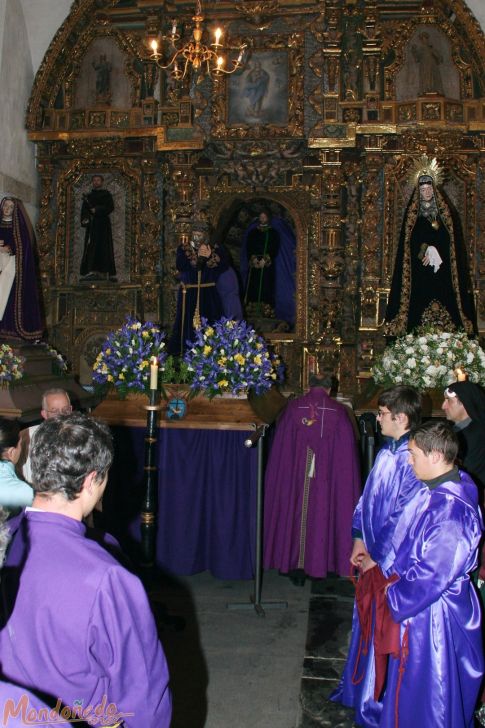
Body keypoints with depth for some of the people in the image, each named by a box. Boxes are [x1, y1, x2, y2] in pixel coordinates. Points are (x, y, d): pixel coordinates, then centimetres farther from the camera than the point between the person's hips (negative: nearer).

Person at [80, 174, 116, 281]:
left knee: (103, 247, -8)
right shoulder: (88, 196, 17)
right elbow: (84, 210, 9)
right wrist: (84, 219, -10)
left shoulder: (107, 194, 6)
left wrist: (97, 210, -15)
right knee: (90, 247, -6)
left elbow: (111, 207, -7)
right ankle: (91, 272, -10)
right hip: (91, 224, 4)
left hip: (103, 223, -4)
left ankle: (104, 272, -9)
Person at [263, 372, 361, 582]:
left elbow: (280, 448, 1)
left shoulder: (293, 407, -3)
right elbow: (348, 452, -1)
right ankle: (318, 563, 18)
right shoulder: (339, 412, -4)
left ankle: (297, 565, 14)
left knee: (295, 514, 11)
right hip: (327, 478, 0)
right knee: (321, 514, 11)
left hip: (294, 477, 1)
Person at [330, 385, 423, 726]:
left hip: (391, 562, -8)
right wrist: (359, 538, 8)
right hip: (372, 555, 8)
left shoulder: (412, 459, -23)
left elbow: (403, 518, -22)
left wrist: (377, 557, -14)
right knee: (365, 624, 21)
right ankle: (357, 689, 40)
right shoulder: (387, 450, 4)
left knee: (381, 632, 6)